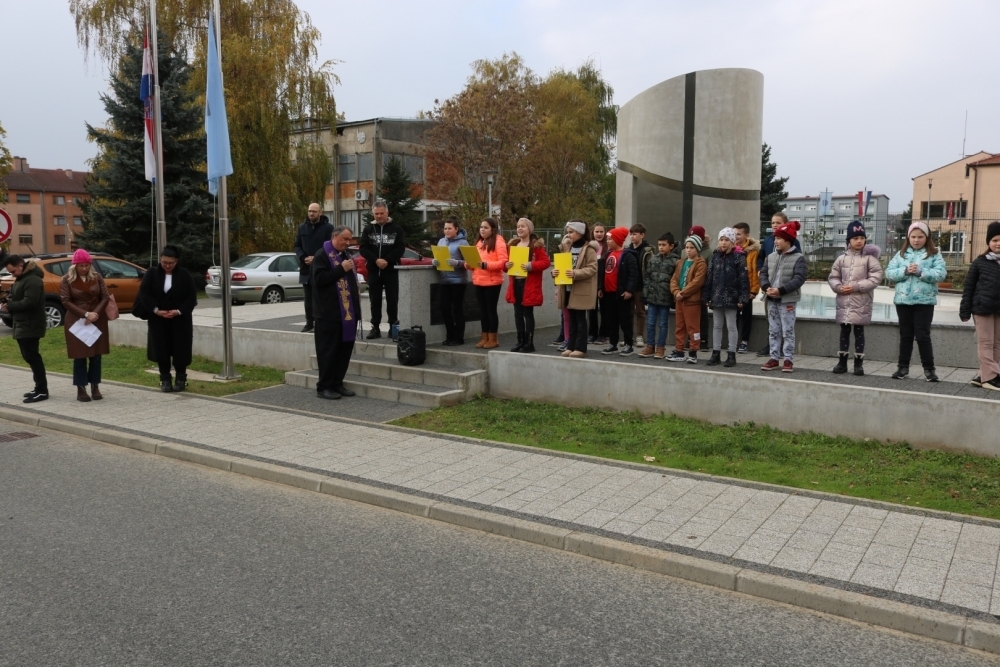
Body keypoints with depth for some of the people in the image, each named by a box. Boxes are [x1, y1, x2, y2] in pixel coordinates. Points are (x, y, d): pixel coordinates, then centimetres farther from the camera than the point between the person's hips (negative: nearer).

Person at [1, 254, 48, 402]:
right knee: (30, 357, 12)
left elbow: (29, 302, -25)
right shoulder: (20, 279, 18)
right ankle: (39, 388, 18)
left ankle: (42, 391, -8)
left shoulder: (32, 280, -16)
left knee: (32, 357, -10)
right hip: (23, 325, 10)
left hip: (30, 326, -10)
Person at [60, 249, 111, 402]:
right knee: (80, 356, 1)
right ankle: (81, 389, 7)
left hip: (97, 321, 2)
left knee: (96, 355, 5)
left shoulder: (97, 277, 4)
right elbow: (66, 301, -8)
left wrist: (96, 313, -13)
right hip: (76, 322, -2)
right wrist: (85, 314, -17)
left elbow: (105, 297, 2)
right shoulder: (67, 279, -3)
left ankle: (95, 387, 14)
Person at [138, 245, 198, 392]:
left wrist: (179, 311, -16)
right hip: (158, 319, 1)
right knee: (161, 349, 2)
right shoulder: (152, 273, 2)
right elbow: (144, 293, -4)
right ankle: (165, 379, 11)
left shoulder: (184, 274, -2)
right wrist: (156, 310, -16)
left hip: (180, 319, -1)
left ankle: (181, 378, 13)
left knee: (180, 349, 1)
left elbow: (192, 296, -4)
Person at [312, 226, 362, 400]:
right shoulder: (322, 255, -7)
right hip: (330, 313, -8)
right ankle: (324, 387, 3)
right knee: (328, 350, -4)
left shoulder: (345, 255, 20)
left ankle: (337, 383, 18)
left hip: (348, 312, 8)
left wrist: (356, 299, 16)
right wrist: (341, 269, -19)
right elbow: (319, 279, -20)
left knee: (345, 349, 9)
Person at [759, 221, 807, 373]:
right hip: (771, 300, 6)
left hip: (787, 300, -6)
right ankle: (774, 359, 16)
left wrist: (781, 290, -22)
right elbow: (763, 273, 9)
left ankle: (788, 360, 5)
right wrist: (766, 287, -11)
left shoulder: (798, 258, -7)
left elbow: (799, 278, -16)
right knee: (773, 331, 10)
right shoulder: (771, 257, 11)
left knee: (788, 331, -1)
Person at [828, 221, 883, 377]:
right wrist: (838, 287, -10)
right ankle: (842, 361, 19)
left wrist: (856, 286, -17)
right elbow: (833, 277, 10)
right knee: (844, 331, 11)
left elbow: (876, 278, -10)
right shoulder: (842, 258, 6)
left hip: (861, 303, -3)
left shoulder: (870, 258, -4)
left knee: (859, 332, 3)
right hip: (843, 302, 3)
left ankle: (859, 363, 12)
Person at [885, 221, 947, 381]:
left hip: (925, 301, -3)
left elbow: (941, 274, -10)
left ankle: (929, 368, 8)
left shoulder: (934, 254, 2)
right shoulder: (901, 254, 8)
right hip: (903, 300, 3)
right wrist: (905, 271, -15)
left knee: (923, 335, -2)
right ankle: (903, 366, 17)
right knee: (905, 335, 10)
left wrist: (921, 271, -20)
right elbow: (889, 272, 1)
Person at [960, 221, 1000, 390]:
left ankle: (985, 376, 13)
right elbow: (969, 287, 0)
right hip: (983, 307, -4)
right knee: (985, 343, -1)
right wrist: (965, 310, -5)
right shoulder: (980, 262, -1)